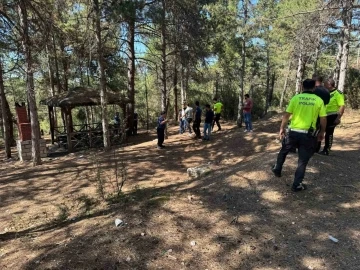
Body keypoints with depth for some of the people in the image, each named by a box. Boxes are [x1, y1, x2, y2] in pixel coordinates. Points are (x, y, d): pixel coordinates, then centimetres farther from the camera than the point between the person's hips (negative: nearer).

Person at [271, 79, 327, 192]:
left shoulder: (296, 98, -2)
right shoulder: (319, 100, -2)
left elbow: (286, 115, -3)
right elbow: (323, 119, 0)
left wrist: (282, 129, 8)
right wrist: (322, 132, 14)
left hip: (294, 132, 1)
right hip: (308, 135, 0)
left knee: (283, 151, 25)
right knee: (303, 160, 9)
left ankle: (277, 169, 41)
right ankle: (297, 185, 14)